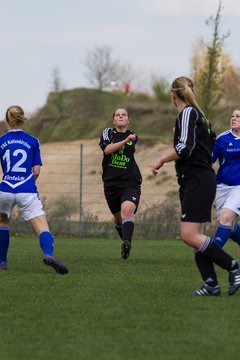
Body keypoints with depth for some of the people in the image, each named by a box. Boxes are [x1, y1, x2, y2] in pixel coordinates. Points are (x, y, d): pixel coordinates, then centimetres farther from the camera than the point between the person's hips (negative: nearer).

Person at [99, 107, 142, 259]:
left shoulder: (133, 135, 9)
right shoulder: (108, 133, 3)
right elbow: (107, 149, -18)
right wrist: (126, 140, -24)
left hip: (131, 182, -1)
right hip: (111, 182, 1)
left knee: (128, 210, -27)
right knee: (118, 217, 13)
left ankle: (127, 243, -44)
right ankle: (126, 241, 36)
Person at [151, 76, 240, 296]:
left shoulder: (188, 113, -9)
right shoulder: (196, 114, 19)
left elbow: (185, 147, -20)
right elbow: (208, 149, 22)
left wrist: (162, 161, -9)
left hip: (198, 181, -10)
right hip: (193, 182, 10)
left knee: (190, 235, -16)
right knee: (195, 236, 4)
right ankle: (211, 284, -2)